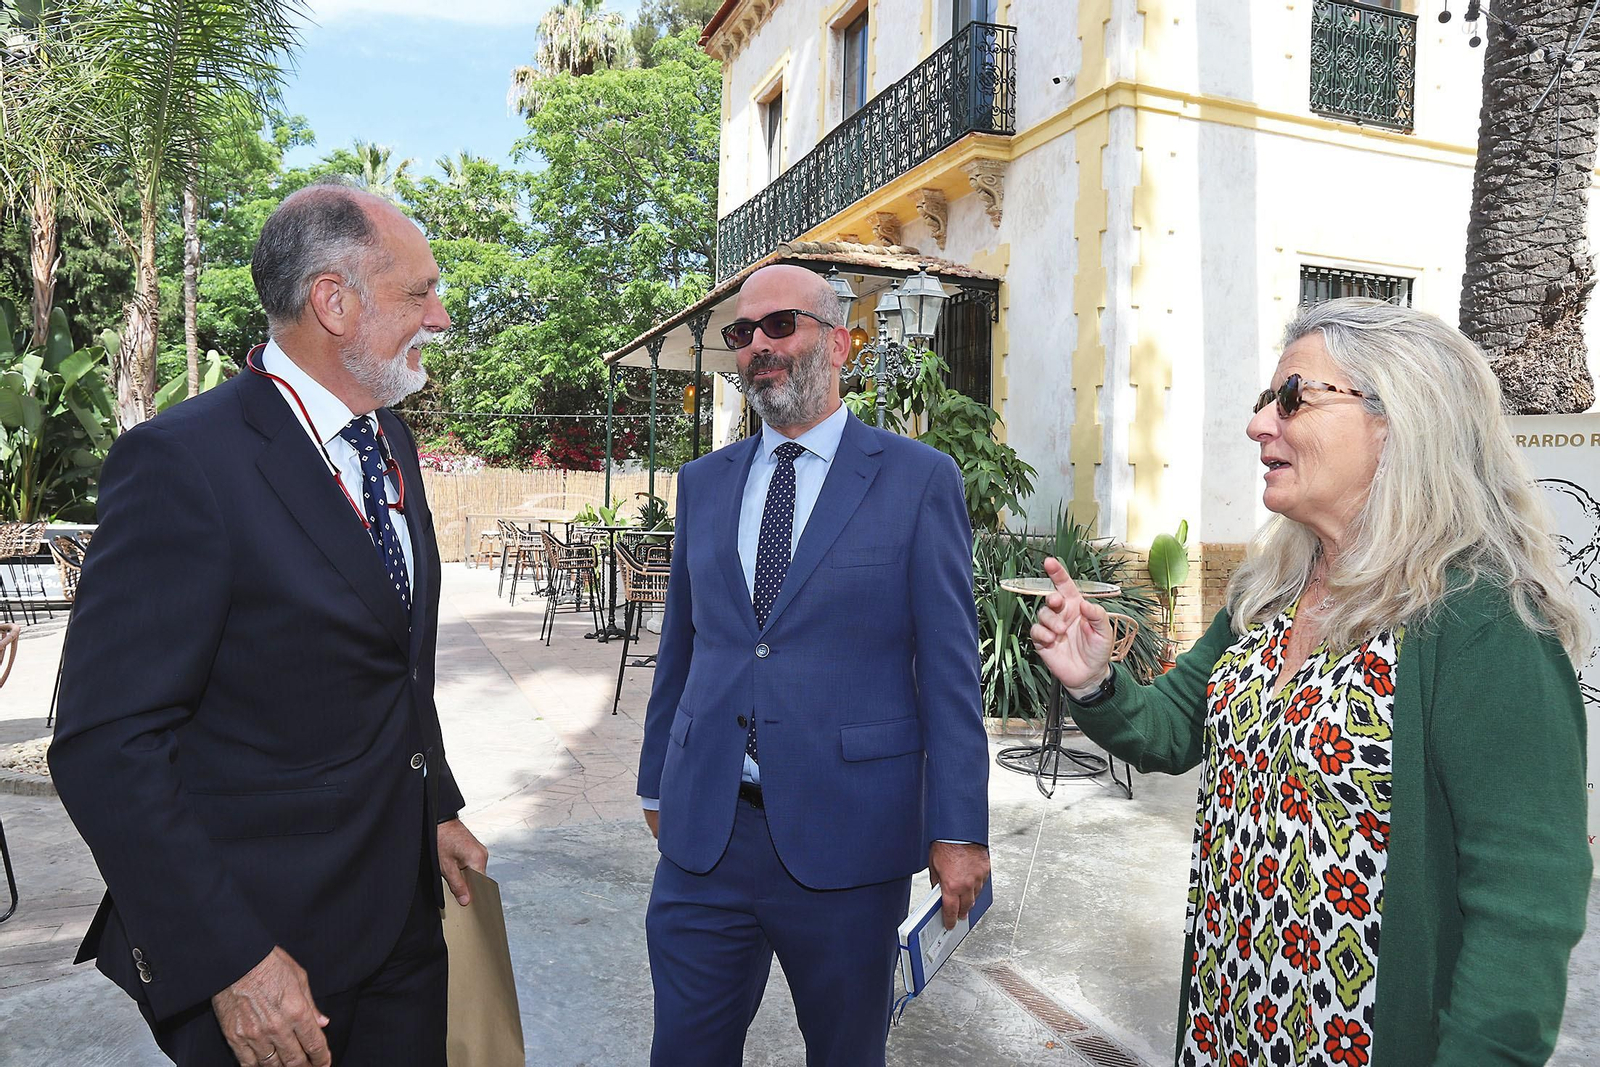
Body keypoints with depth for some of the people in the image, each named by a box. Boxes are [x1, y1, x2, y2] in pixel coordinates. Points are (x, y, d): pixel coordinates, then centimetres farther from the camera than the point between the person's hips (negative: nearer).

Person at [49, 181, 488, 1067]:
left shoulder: (391, 444, 7)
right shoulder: (183, 462, -19)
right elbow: (106, 747, -20)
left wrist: (435, 809, 14)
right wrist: (227, 961, -20)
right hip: (266, 942, -7)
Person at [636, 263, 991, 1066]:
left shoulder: (918, 479, -5)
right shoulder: (703, 482, 8)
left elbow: (950, 665, -7)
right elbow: (679, 646, 14)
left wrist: (958, 828, -8)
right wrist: (658, 782, 17)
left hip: (846, 839, -3)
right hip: (704, 831, 4)